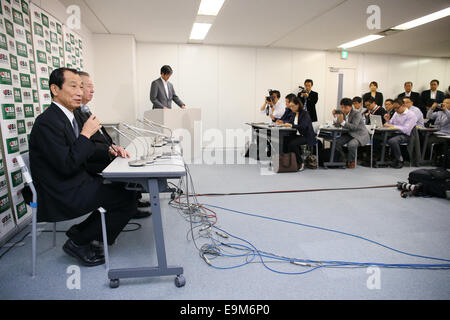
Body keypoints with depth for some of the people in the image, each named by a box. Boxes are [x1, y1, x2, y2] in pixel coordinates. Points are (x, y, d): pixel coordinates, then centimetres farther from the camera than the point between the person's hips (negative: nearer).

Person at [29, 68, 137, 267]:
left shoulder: (66, 116, 11)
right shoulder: (47, 122, -19)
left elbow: (84, 152, 18)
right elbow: (67, 165, -24)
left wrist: (109, 151, 2)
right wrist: (86, 133, -18)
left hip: (75, 184, 10)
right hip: (62, 196, -10)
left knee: (123, 189, 11)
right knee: (128, 199, -13)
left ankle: (80, 231, 16)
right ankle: (78, 242, 3)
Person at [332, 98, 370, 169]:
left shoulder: (356, 114, -17)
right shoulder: (342, 113, 1)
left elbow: (354, 127, -31)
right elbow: (337, 125, -3)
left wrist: (343, 122, -41)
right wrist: (335, 117, -19)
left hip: (360, 135, -6)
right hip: (349, 134, 7)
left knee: (351, 144, -35)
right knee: (336, 143, -15)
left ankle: (351, 161, -7)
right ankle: (344, 160, 4)